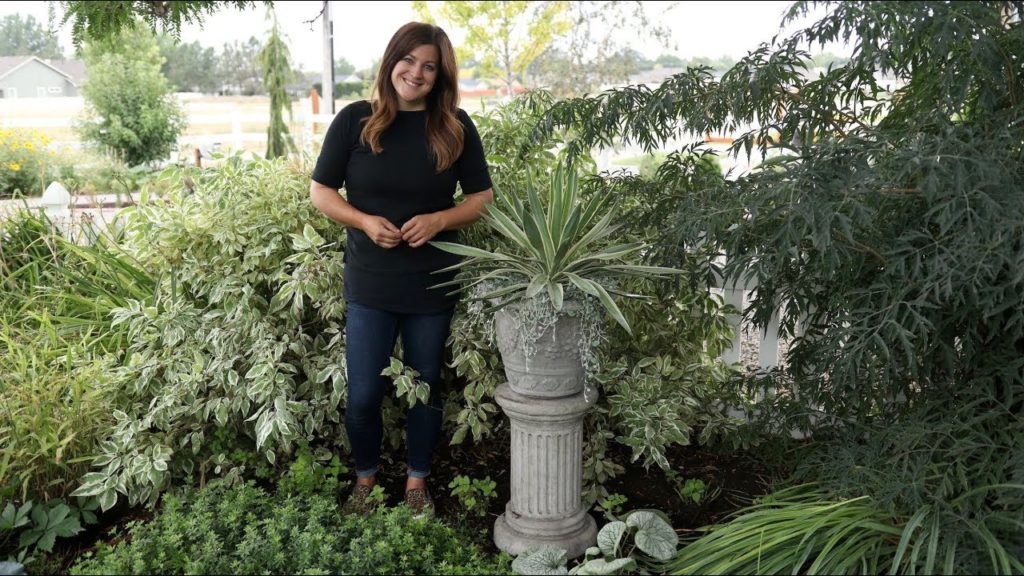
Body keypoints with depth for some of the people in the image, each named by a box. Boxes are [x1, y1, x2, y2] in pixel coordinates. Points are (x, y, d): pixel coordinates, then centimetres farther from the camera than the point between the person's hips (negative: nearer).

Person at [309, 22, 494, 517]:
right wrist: (365, 221, -16)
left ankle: (417, 481, 34)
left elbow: (483, 198, 2)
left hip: (432, 284, 1)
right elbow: (320, 192, 1)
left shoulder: (456, 128, -1)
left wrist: (439, 220, -16)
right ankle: (365, 479, 32)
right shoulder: (355, 120, -3)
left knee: (426, 387, 14)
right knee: (364, 393, 6)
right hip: (369, 284, 0)